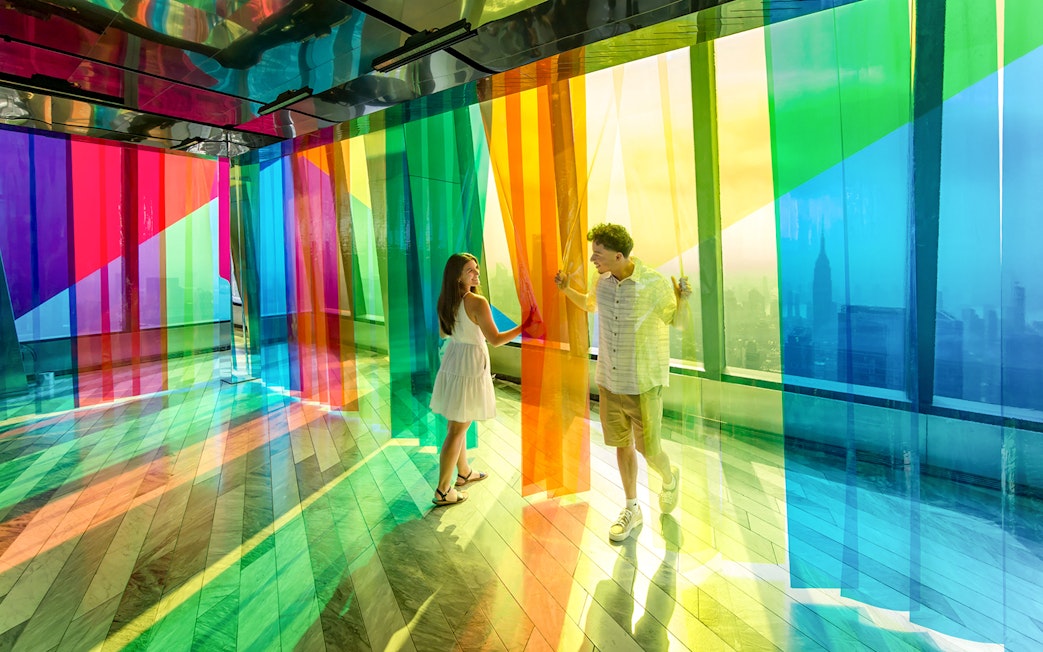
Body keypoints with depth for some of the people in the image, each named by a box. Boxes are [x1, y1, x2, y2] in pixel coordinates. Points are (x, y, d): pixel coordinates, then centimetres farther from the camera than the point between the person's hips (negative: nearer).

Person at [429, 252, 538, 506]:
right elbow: (495, 339, -20)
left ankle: (464, 472, 41)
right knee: (457, 430, 2)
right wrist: (524, 325, -14)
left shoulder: (445, 300, 2)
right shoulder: (477, 302, -21)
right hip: (470, 364, -8)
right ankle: (443, 491, 13)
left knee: (459, 423, 22)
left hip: (452, 361, 8)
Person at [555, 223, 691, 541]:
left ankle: (670, 478, 42)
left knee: (648, 450, 4)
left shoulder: (654, 283, -16)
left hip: (643, 385, -4)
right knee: (622, 445, 15)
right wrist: (566, 290, 5)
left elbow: (679, 321, -3)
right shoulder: (603, 281, -2)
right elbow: (590, 304, 20)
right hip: (609, 381, 5)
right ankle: (631, 509, 36)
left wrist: (682, 298, -23)